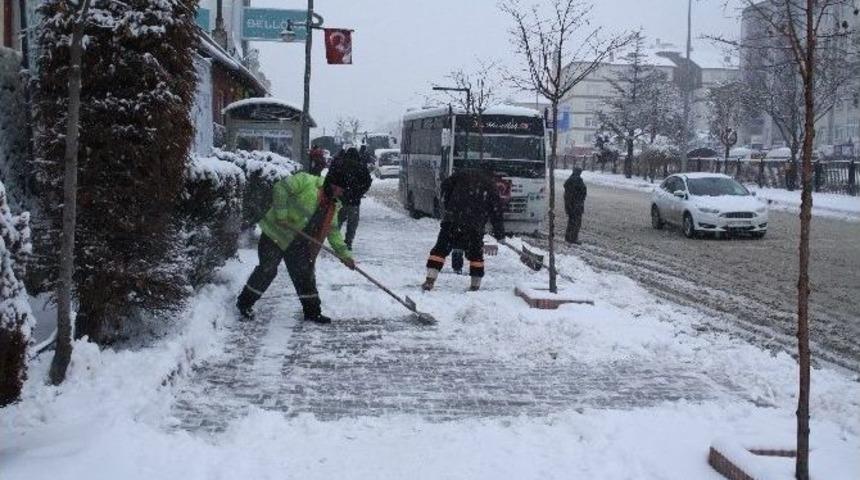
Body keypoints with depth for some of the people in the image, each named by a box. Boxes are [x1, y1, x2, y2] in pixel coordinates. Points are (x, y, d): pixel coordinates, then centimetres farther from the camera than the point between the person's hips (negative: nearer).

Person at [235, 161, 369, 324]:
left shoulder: (333, 205, 6)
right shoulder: (306, 181, -17)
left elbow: (332, 231, 10)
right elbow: (280, 188, -23)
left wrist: (344, 254, 3)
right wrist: (281, 214, -27)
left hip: (298, 244, 7)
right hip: (276, 233, -7)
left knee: (305, 275, 7)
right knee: (267, 270, -3)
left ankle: (312, 311, 17)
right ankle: (244, 302, 14)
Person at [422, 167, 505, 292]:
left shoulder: (462, 174, 18)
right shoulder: (491, 185, 17)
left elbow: (446, 185, 10)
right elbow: (496, 208, 14)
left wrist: (447, 204, 17)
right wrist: (499, 230, 17)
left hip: (452, 219, 0)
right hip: (475, 225, 0)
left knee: (441, 248, 4)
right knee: (475, 252, 16)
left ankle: (430, 279, -6)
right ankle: (475, 285, 15)